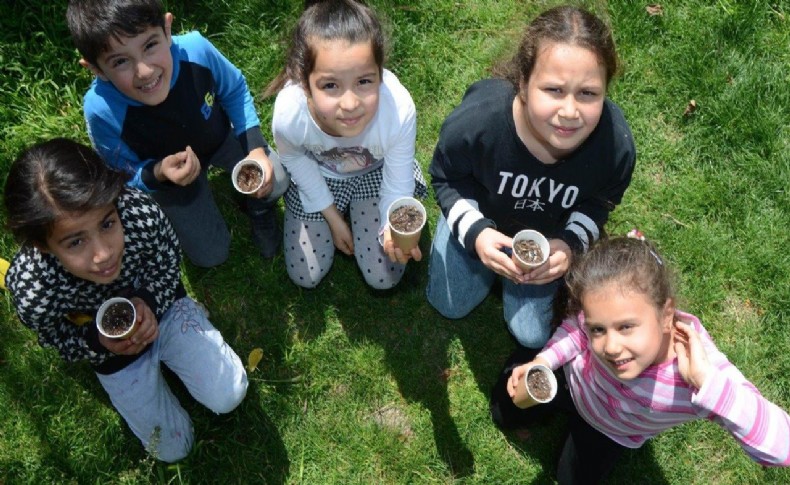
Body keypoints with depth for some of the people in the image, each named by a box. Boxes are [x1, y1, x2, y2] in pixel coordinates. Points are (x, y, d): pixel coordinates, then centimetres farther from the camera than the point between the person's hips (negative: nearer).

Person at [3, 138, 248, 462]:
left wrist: (147, 301, -30)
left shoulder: (142, 213, -37)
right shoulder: (31, 289, -38)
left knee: (228, 396, -8)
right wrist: (99, 343, -34)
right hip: (110, 349, 0)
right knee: (173, 448, 8)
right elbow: (63, 342, -14)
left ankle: (165, 356, 20)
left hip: (162, 306, 1)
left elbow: (169, 265, -13)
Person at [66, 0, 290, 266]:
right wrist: (157, 174, -40)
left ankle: (259, 208, 18)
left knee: (276, 182, -18)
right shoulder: (102, 110, -39)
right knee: (211, 255, 2)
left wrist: (256, 148, -21)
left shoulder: (195, 49, -37)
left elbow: (235, 91, -12)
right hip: (164, 167, -1)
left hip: (219, 137, 2)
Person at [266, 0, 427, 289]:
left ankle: (356, 209, 31)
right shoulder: (288, 116, -40)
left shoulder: (399, 110, -43)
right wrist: (332, 216, -3)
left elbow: (398, 186, -22)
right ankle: (343, 211, 33)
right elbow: (294, 158, -12)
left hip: (376, 173, 0)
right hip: (318, 176, 1)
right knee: (305, 277, 11)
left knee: (384, 278, 7)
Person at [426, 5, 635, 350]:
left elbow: (598, 203, -10)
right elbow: (447, 179, -17)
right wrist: (475, 232, -32)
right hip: (479, 217, 0)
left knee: (532, 334, 11)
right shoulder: (476, 120, -40)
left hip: (549, 234, 1)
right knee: (449, 306, 14)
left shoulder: (617, 145, -35)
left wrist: (571, 244, -28)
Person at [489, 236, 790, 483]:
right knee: (504, 412, 19)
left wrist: (707, 381, -63)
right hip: (572, 374, 0)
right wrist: (543, 360, -26)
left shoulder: (701, 366, -48)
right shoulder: (605, 310, -39)